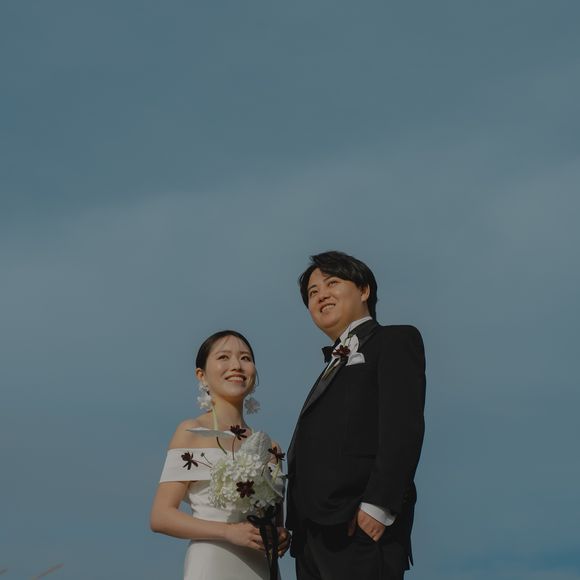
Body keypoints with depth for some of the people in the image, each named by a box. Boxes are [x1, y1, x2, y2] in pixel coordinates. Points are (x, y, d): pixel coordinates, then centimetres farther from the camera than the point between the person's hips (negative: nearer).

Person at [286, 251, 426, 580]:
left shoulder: (394, 340, 5)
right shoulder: (334, 366, 27)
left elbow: (403, 427, -10)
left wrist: (378, 506, -20)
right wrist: (294, 525, 8)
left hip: (360, 529, -7)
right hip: (314, 534, 7)